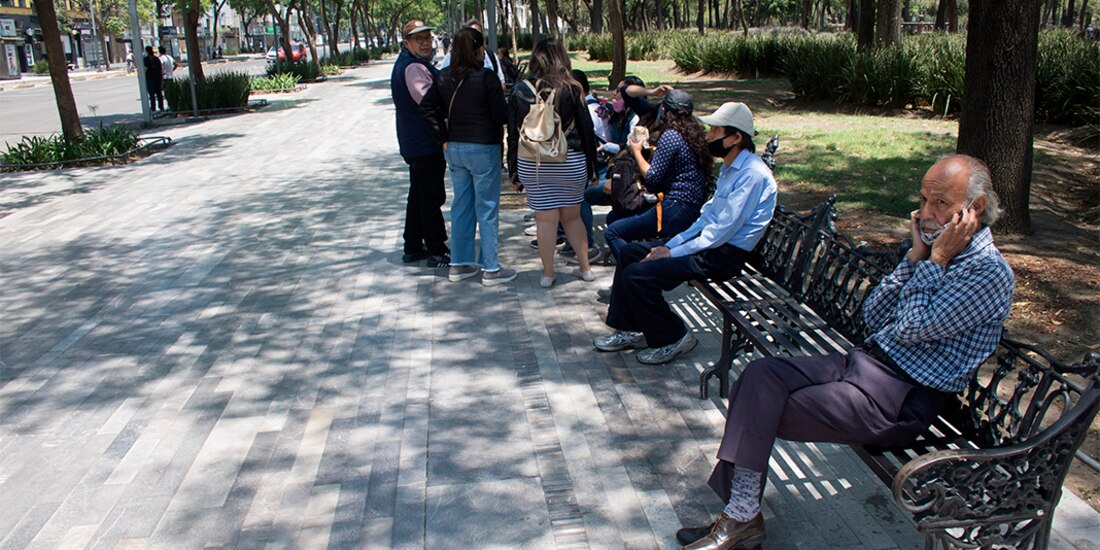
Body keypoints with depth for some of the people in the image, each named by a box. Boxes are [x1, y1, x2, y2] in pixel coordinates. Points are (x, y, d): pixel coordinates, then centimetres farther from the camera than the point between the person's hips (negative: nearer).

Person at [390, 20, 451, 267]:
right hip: (426, 144, -11)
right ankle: (437, 252, 4)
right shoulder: (414, 68, -19)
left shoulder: (405, 64, 15)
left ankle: (413, 248, 27)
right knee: (432, 198, -3)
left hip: (414, 143, 11)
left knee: (418, 196, 18)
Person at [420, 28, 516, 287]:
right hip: (484, 149, -6)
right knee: (487, 208, 2)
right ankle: (490, 268, 8)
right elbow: (501, 113, -13)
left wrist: (444, 138, 7)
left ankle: (459, 264, 21)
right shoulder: (486, 77, -14)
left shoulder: (444, 77, 4)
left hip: (454, 148, 6)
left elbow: (427, 107, 6)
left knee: (461, 205, 15)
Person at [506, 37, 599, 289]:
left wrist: (514, 170, 8)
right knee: (572, 215, 14)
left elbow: (512, 133, 2)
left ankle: (547, 273, 12)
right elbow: (586, 128, 0)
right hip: (570, 161, 0)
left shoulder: (520, 90, 0)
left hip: (532, 163, 0)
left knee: (545, 218, 5)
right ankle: (585, 268, 20)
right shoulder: (572, 89, -3)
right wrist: (591, 166, 9)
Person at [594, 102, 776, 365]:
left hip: (725, 255, -10)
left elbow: (724, 230, -23)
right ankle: (630, 330, 15)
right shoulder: (730, 168, 13)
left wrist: (673, 253, -18)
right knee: (630, 252, 9)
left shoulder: (752, 174, -20)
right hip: (709, 240, 10)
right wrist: (671, 244, 3)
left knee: (636, 274, -18)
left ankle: (673, 337, 1)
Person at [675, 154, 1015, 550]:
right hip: (865, 360, 8)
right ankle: (740, 518, -10)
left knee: (761, 411, -16)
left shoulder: (989, 273, -13)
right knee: (761, 376, -12)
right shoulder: (934, 249, 12)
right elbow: (873, 317, 7)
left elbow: (912, 329, -20)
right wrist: (915, 256, -1)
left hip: (899, 401, -8)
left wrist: (934, 259, -14)